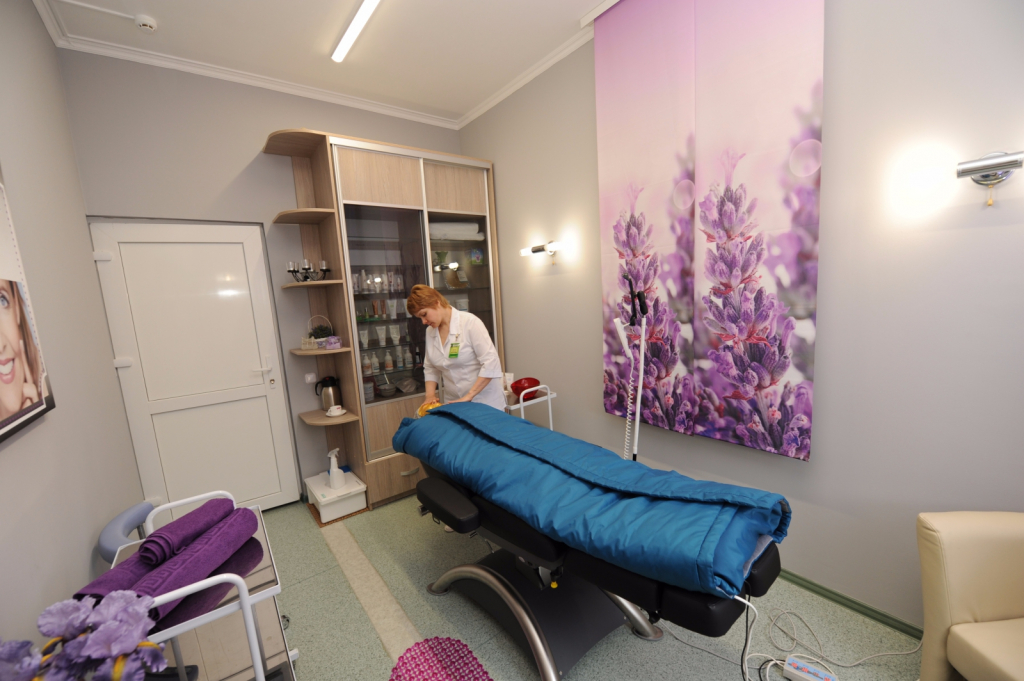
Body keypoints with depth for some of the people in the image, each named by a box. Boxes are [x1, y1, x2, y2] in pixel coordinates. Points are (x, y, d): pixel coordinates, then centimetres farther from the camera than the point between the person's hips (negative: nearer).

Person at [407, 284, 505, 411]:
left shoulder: (470, 322, -14)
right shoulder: (430, 332, 5)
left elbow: (491, 363, -19)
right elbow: (430, 368, 14)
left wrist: (469, 396, -20)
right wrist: (430, 395, -1)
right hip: (454, 404, 5)